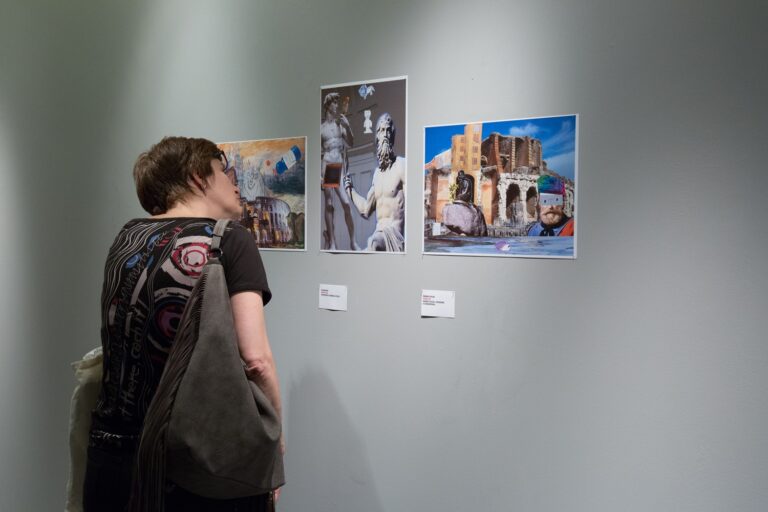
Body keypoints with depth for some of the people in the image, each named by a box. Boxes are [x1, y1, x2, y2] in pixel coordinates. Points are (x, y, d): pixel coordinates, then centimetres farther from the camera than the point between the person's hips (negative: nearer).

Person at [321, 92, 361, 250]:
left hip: (340, 166, 2)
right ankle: (331, 242, 4)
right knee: (328, 204, 1)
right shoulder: (321, 126, 3)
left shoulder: (341, 122, 9)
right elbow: (318, 151, 3)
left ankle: (353, 242, -3)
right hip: (326, 165, -2)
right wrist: (319, 172, -4)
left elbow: (350, 143, 5)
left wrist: (347, 127, -8)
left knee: (346, 203, -6)